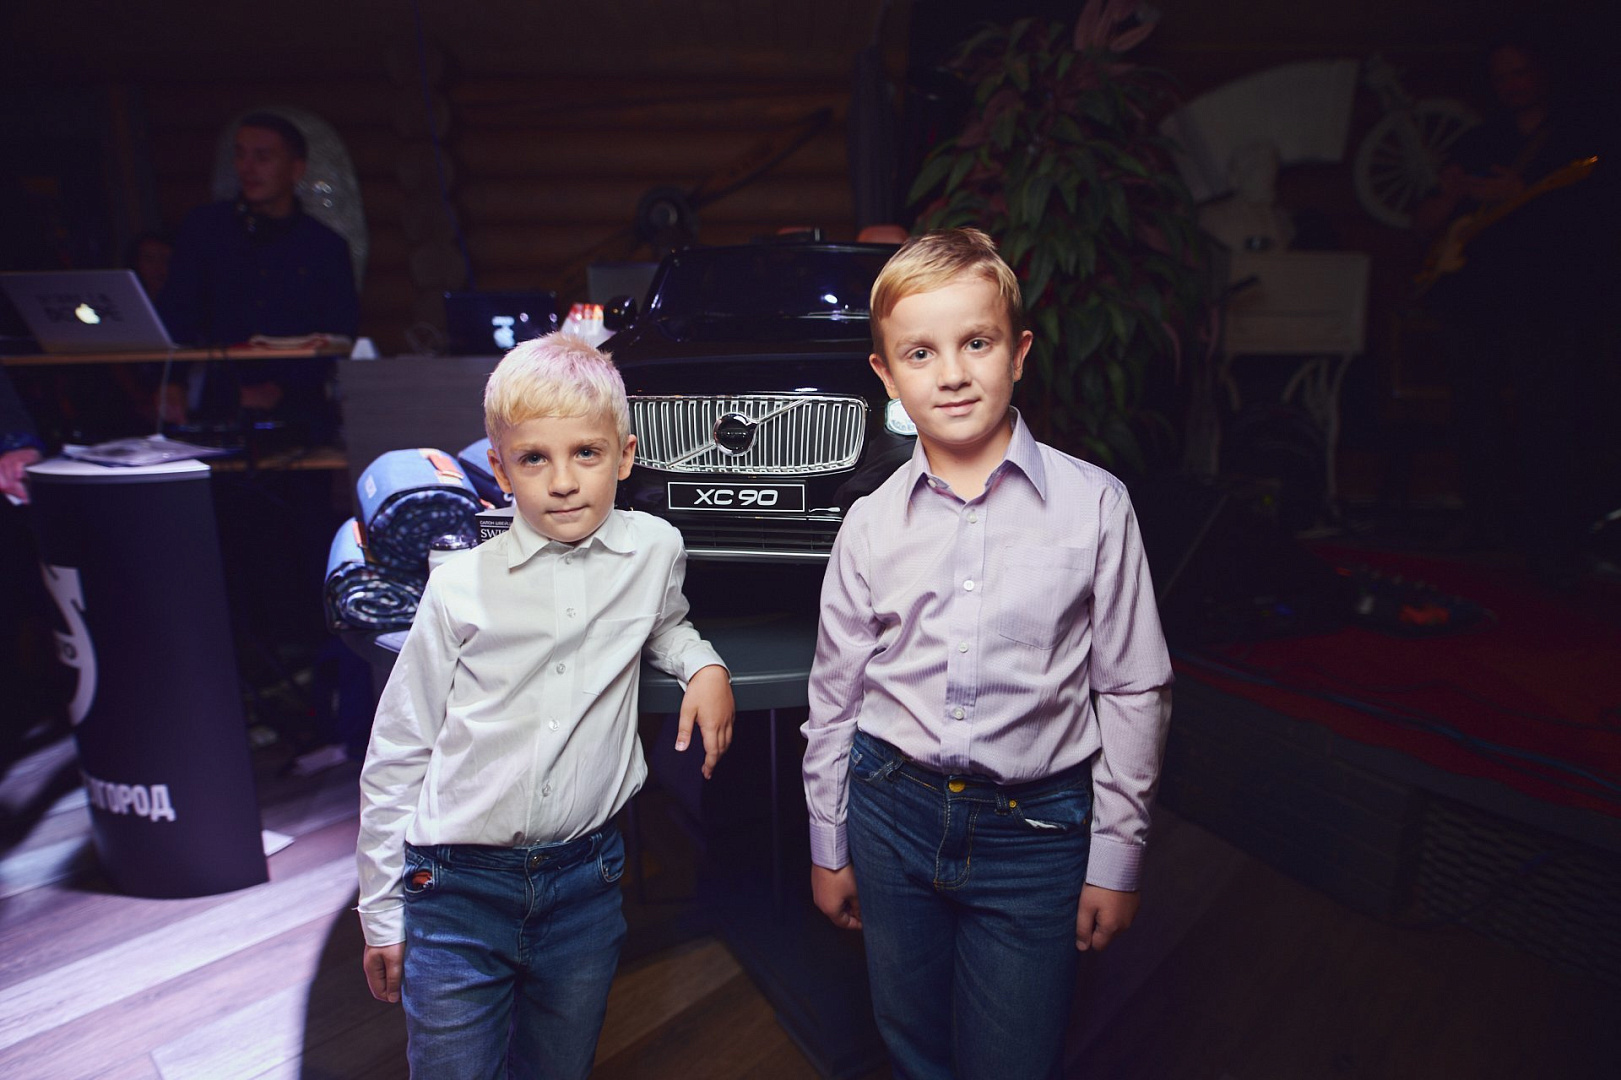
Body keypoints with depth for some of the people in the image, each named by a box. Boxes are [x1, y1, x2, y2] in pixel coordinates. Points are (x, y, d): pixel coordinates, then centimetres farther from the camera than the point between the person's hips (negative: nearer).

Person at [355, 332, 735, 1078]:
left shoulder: (656, 552, -3)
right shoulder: (459, 587, -8)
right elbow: (394, 756, 1)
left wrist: (703, 662, 0)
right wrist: (381, 916, 5)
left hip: (585, 884, 2)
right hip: (457, 889, -1)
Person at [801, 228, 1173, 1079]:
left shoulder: (1095, 506, -9)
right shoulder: (871, 524, -4)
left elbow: (1134, 693, -2)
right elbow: (834, 697, 4)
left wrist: (1116, 859, 0)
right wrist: (828, 846, 10)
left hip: (1036, 829, -1)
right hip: (895, 812, 2)